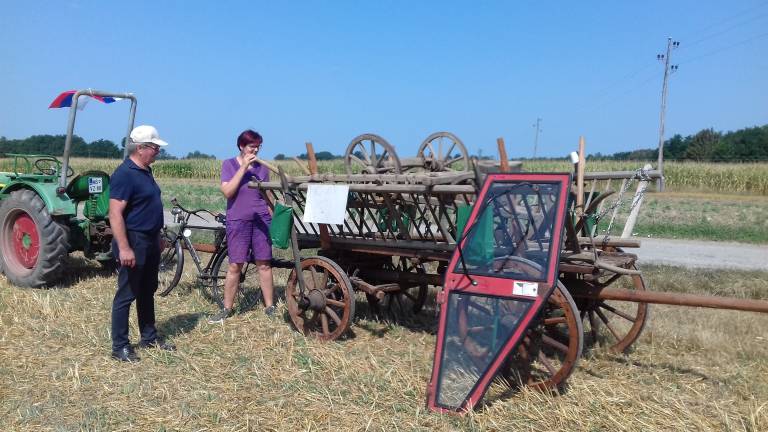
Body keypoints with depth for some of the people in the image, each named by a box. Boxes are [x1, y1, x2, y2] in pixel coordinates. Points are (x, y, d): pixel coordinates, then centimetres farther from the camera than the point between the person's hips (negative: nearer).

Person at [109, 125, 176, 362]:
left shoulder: (145, 171, 11)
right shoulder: (125, 174, -18)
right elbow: (115, 214, -24)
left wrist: (157, 237, 22)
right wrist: (124, 248, -27)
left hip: (150, 241, 10)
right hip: (133, 242, -9)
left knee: (147, 292, 18)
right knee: (126, 295, 0)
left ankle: (149, 337, 30)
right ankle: (120, 346, 11)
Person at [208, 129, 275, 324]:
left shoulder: (262, 168, 8)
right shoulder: (229, 164, 1)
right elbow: (227, 191, -12)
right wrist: (244, 167, -14)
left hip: (261, 219, 2)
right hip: (238, 220, -2)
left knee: (264, 264, 5)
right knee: (235, 266, 0)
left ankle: (270, 307, 14)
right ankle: (226, 309, 13)